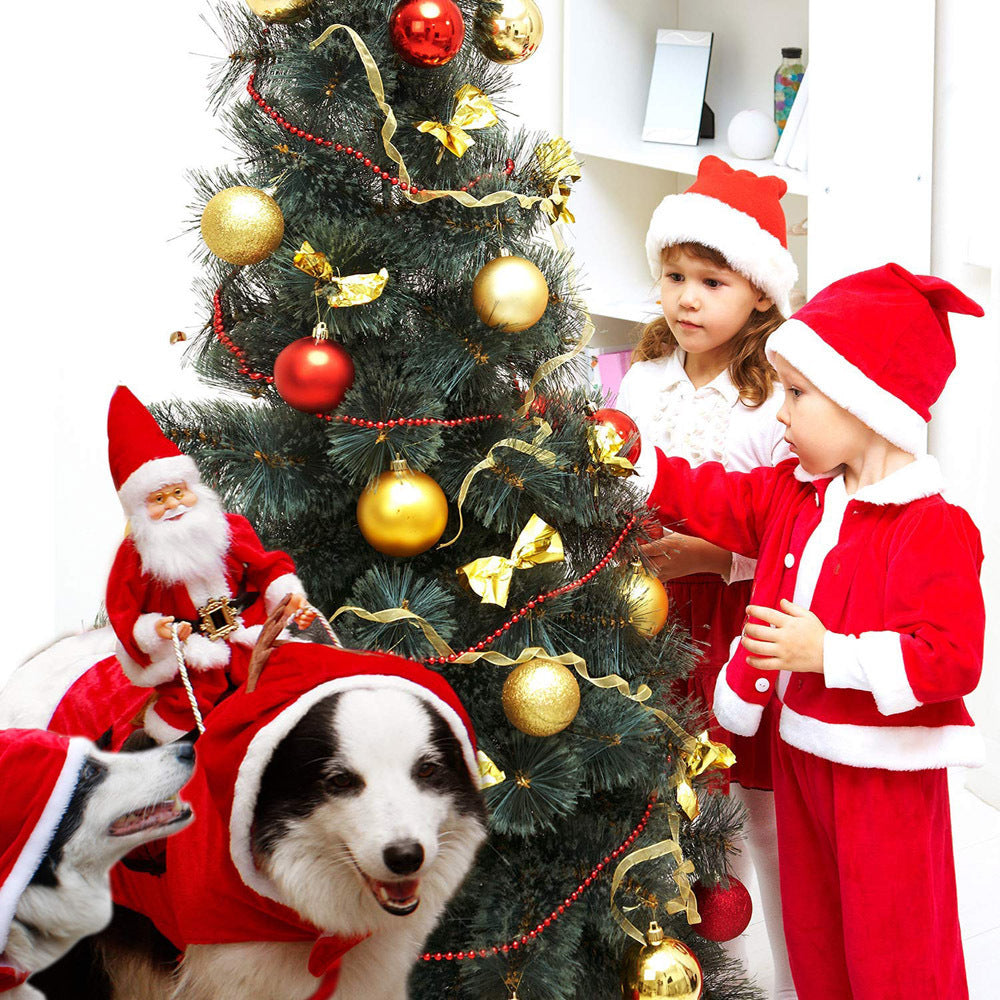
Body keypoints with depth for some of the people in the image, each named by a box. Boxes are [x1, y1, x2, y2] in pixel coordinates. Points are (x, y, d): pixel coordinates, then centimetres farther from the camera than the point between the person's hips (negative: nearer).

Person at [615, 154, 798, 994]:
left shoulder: (778, 399, -13)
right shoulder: (644, 380, 5)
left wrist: (716, 555, -23)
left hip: (747, 630, -5)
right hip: (662, 620, 5)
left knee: (765, 811, 5)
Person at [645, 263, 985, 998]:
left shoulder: (934, 529, -21)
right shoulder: (792, 495, 5)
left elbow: (952, 659, -25)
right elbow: (711, 498, 10)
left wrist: (829, 654, -26)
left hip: (886, 772, -8)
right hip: (803, 755, 8)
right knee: (814, 939, 19)